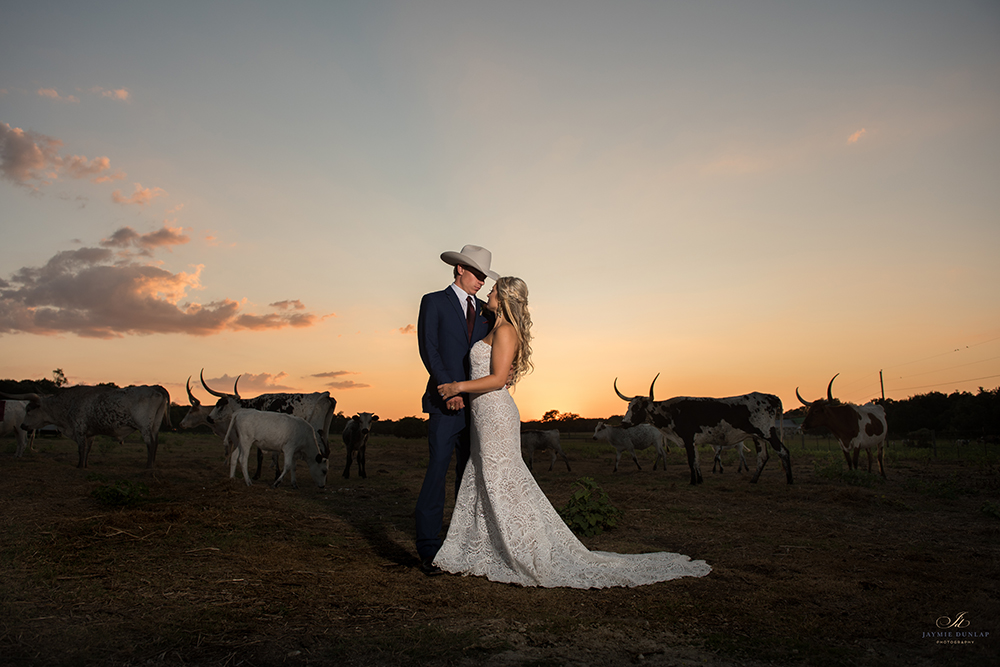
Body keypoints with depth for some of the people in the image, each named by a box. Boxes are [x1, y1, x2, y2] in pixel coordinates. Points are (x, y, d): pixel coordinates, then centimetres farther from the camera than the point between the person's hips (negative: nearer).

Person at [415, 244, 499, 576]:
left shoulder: (483, 310, 18)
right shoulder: (433, 302, 3)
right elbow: (428, 349, -7)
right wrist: (448, 387, -16)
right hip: (446, 403, -5)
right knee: (437, 471, -7)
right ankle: (428, 550, -1)